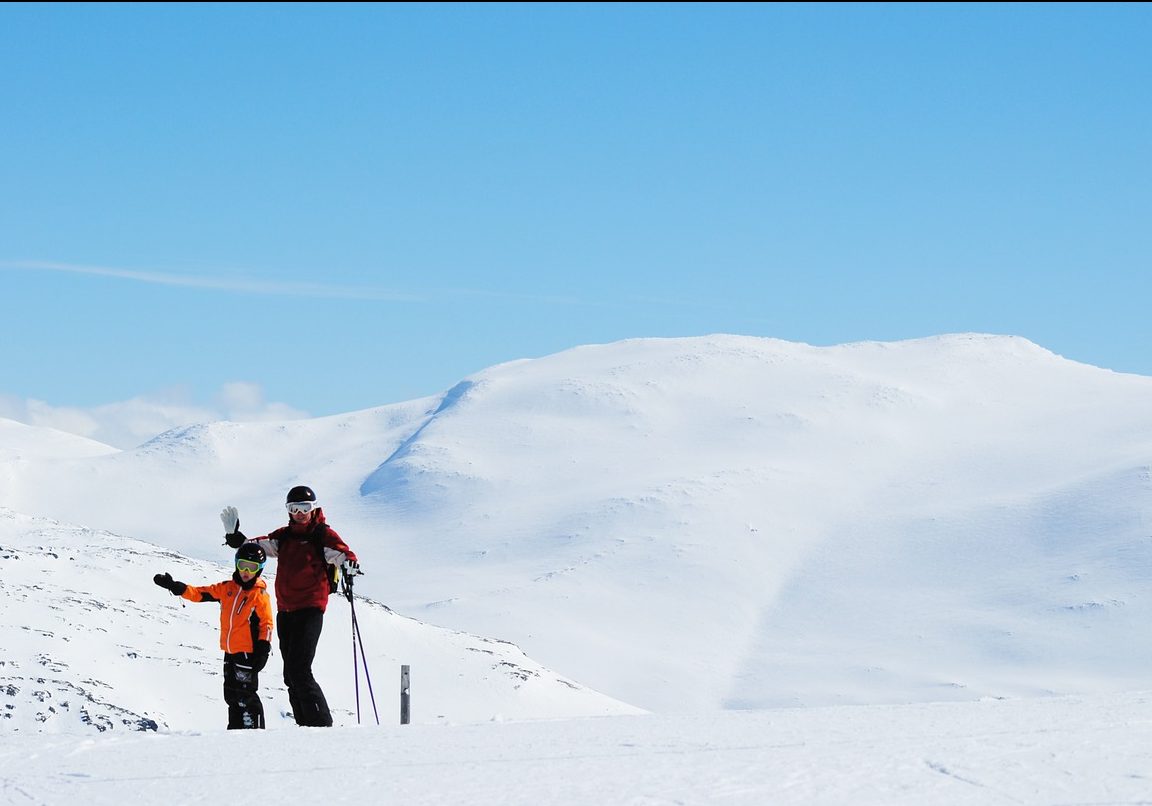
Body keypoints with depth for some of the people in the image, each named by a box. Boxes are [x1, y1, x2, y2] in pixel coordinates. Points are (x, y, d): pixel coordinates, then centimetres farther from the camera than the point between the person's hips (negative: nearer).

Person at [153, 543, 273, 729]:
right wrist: (175, 587, -2)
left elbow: (266, 623, -7)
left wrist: (263, 649, -14)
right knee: (231, 695, 12)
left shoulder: (260, 594, -6)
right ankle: (235, 729, 19)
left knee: (245, 694, -8)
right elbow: (199, 594, 9)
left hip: (248, 653, -7)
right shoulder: (227, 588, 9)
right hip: (230, 652, 7)